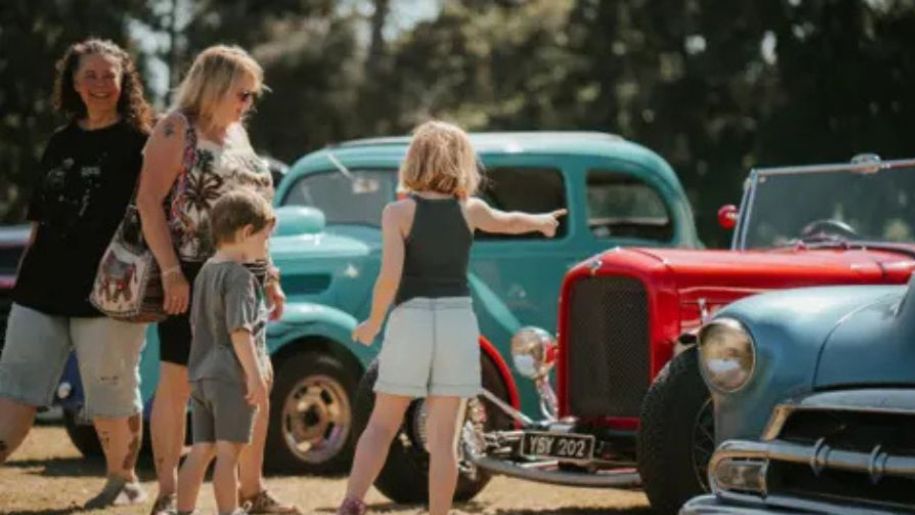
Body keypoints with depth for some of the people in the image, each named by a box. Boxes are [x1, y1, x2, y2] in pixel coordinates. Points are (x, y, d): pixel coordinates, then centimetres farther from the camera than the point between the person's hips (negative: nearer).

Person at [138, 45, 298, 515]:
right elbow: (149, 202, -13)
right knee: (178, 382, -3)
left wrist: (269, 274, 17)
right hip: (193, 277, -7)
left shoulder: (236, 134, 17)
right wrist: (171, 272, -19)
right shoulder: (177, 130, -6)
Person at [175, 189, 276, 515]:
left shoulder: (206, 272, 15)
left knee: (201, 449, 10)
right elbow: (239, 331, -20)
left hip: (200, 375, 8)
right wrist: (256, 376, -19)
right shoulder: (240, 277, -13)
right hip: (232, 377, -8)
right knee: (228, 452, -4)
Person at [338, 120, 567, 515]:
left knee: (382, 425, 8)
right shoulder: (469, 210, 5)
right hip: (457, 322, 2)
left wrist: (372, 323, 0)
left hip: (410, 322, -2)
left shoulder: (399, 212, -5)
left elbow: (390, 275, -15)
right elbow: (511, 222, 27)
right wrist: (542, 221, 48)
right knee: (444, 438, 4)